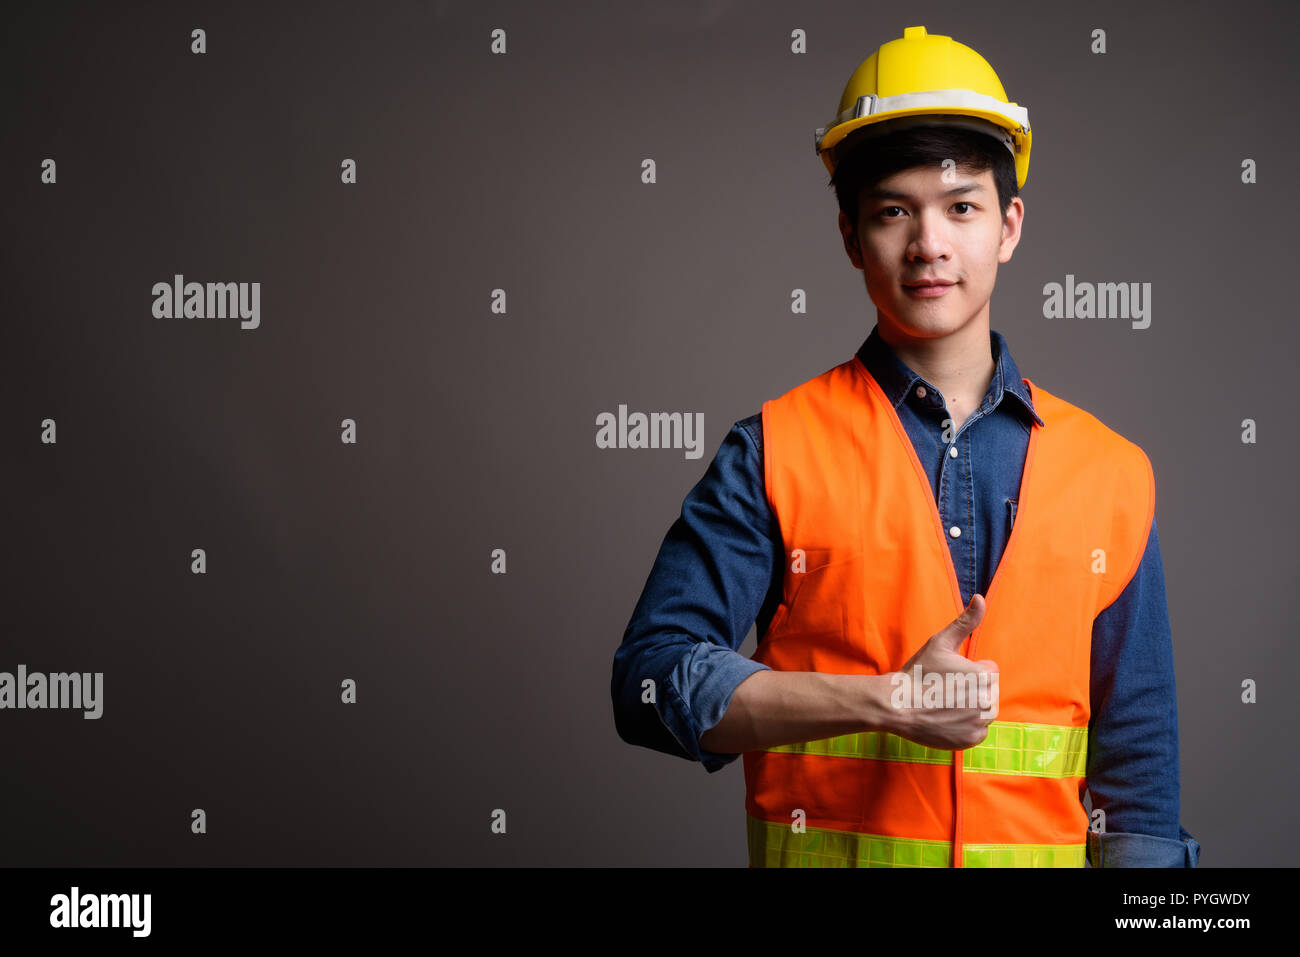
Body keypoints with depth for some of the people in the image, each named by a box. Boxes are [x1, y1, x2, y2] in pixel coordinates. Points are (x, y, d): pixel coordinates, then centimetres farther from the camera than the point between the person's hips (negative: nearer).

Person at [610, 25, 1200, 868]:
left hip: (1039, 846, 2)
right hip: (825, 845, -2)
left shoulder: (1112, 475, 3)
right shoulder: (777, 451, -4)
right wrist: (885, 702, -17)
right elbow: (654, 680, -11)